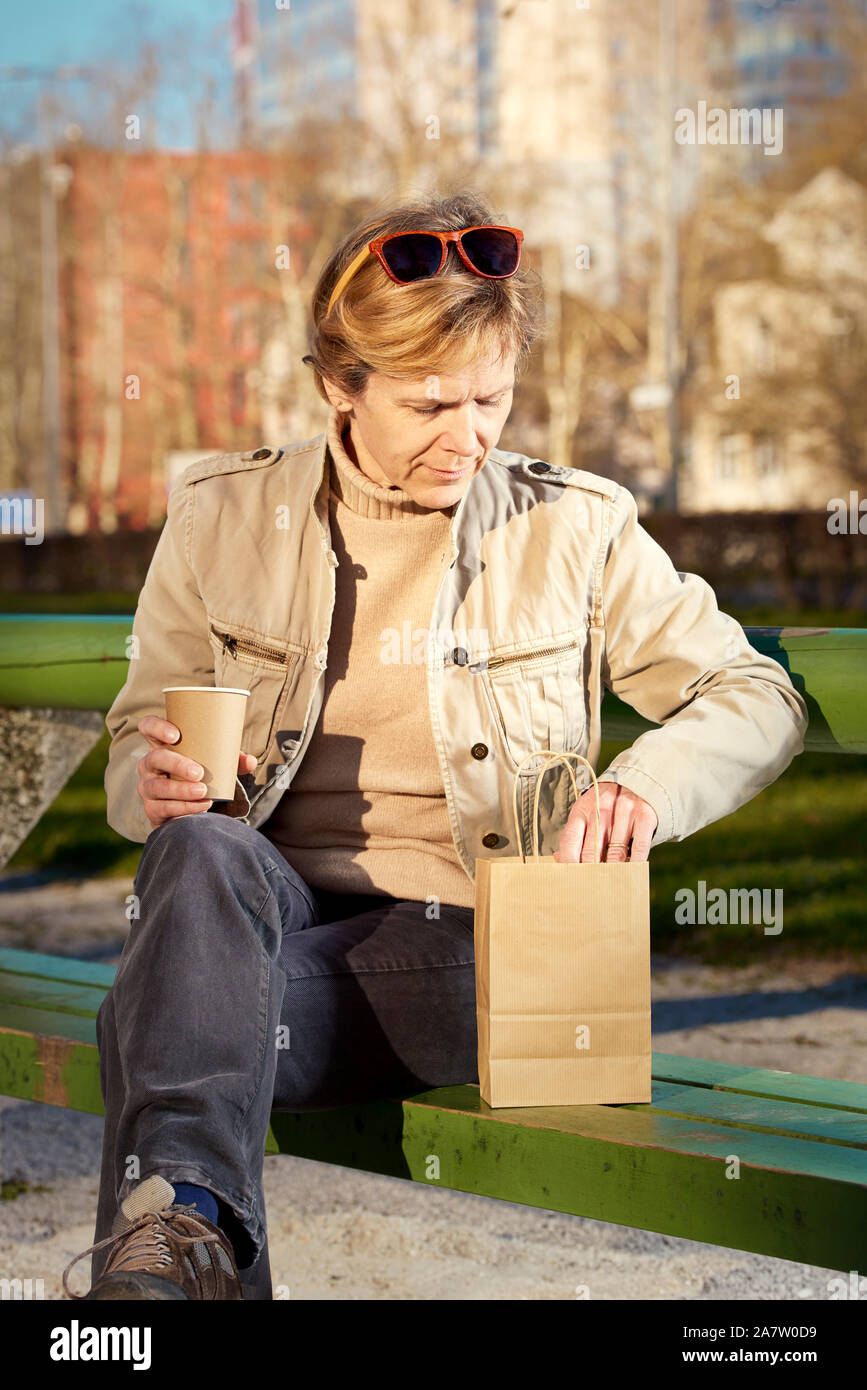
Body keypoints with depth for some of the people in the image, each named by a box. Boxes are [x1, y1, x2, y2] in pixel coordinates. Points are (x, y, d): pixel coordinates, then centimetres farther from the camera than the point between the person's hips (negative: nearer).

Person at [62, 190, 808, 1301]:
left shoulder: (575, 529, 10)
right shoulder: (223, 516, 12)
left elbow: (757, 698, 11)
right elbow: (136, 743, 18)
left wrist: (644, 786, -12)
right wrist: (155, 782, -10)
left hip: (462, 946, -1)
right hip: (266, 913, 1)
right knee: (205, 846, -37)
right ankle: (185, 1221, -55)